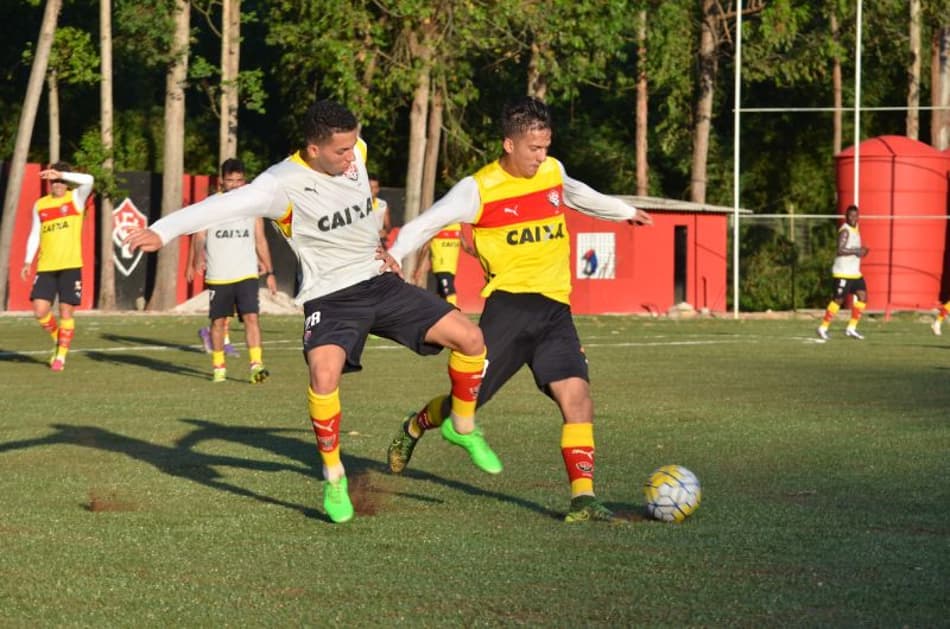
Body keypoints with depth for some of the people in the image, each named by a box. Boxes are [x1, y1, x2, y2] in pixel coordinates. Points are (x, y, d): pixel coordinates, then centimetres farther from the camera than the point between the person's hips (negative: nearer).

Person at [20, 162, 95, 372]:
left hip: (70, 266, -3)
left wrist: (61, 174, -22)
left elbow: (88, 180, -19)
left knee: (66, 311, -4)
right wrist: (27, 262, 7)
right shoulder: (40, 205, 11)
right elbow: (35, 234, 15)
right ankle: (57, 338, 22)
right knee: (40, 311, -5)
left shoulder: (75, 198, 1)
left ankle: (61, 355, 7)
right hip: (45, 267, 3)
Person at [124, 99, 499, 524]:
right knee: (324, 374, -31)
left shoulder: (355, 154, -1)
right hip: (330, 298, -6)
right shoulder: (284, 183, -21)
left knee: (469, 337, -4)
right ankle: (333, 477, -9)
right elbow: (224, 206, -34)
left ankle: (463, 426, 22)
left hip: (381, 284, 6)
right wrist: (163, 231, -45)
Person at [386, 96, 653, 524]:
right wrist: (390, 258, -16)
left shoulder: (553, 172, 11)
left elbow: (576, 194, 35)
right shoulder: (479, 189, -6)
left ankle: (583, 497, -16)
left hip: (555, 309, 4)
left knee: (577, 395, -14)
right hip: (509, 306, -4)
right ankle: (415, 428, 35)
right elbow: (425, 224, -1)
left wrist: (625, 212, 49)